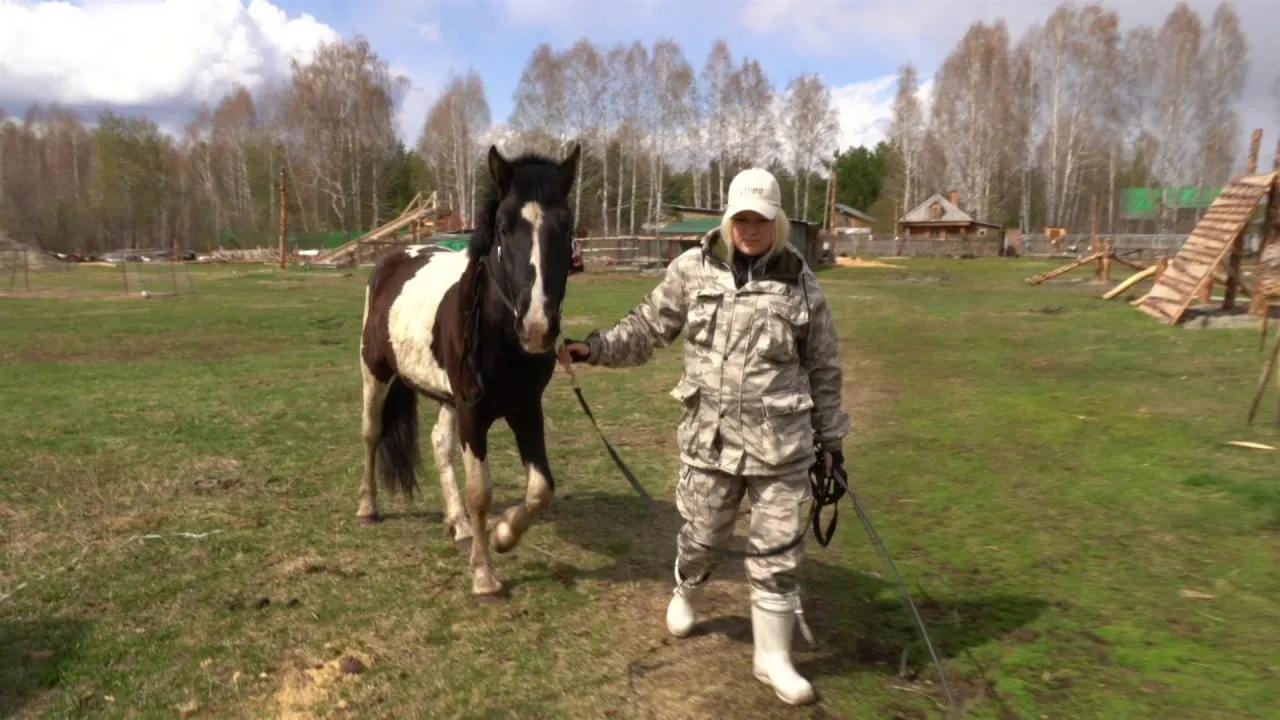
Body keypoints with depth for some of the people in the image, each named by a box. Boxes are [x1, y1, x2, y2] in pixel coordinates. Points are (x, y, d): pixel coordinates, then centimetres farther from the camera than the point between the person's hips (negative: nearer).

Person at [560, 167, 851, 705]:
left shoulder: (800, 283, -2)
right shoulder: (693, 269, -1)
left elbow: (824, 369, 6)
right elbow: (647, 329, 6)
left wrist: (831, 439, 10)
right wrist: (595, 348, -8)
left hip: (781, 442, 0)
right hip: (710, 436, 0)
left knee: (778, 551, 6)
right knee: (703, 535, 15)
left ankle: (772, 657, 25)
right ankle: (686, 594, 50)